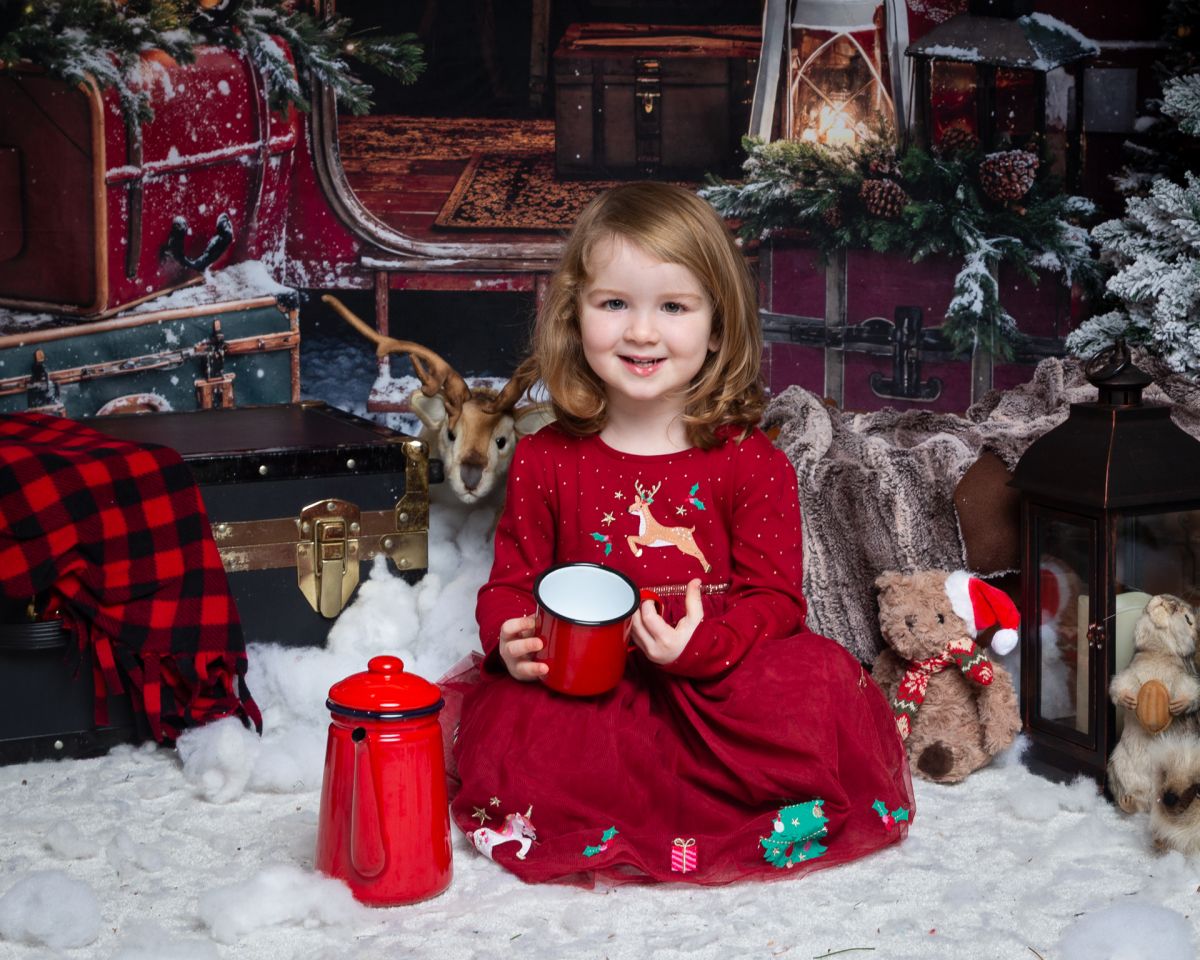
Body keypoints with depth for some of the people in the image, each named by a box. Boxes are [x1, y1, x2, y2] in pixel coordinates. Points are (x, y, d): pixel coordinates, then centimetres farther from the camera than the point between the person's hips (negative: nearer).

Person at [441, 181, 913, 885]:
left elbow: (773, 596, -3)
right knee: (504, 736, -29)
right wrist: (510, 634, -12)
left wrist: (703, 645, -23)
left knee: (820, 684, -29)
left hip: (717, 682, -1)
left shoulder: (750, 462, 0)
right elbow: (514, 577, 12)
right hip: (579, 689, 1)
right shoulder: (546, 459, 6)